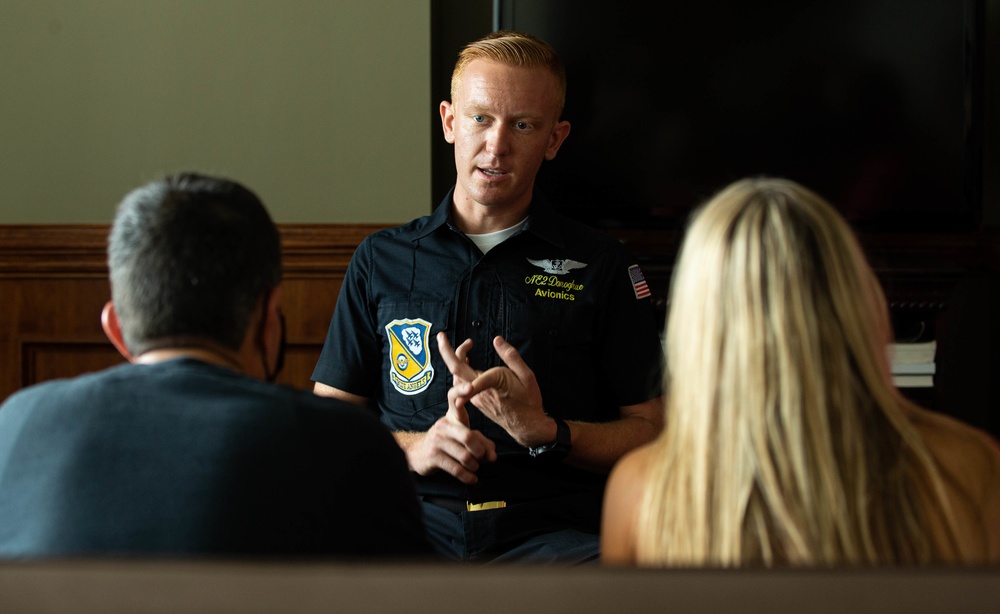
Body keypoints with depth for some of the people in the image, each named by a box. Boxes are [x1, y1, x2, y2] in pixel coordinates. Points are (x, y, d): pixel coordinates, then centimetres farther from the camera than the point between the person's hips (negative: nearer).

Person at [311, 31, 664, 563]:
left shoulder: (600, 265, 11)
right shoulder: (381, 260, 16)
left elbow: (653, 432, 7)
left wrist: (547, 434, -10)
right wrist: (412, 448, -5)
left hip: (555, 535, 0)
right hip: (412, 530, 0)